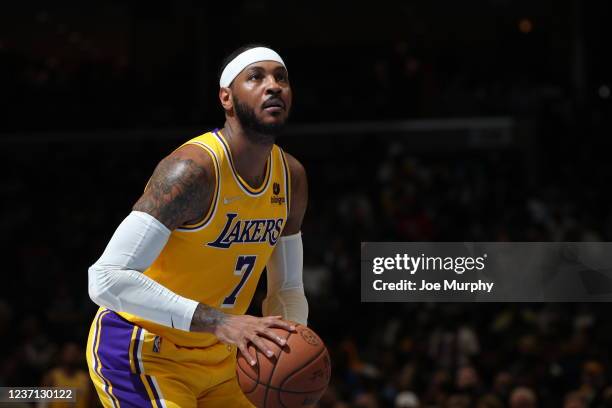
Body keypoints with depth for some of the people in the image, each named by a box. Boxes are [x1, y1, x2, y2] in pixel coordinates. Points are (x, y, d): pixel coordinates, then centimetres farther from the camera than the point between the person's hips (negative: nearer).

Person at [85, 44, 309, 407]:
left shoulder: (291, 177, 1)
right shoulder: (195, 169, -25)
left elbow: (288, 289, 12)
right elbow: (107, 280, -33)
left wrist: (289, 339, -13)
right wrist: (219, 322, -39)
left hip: (217, 359, 8)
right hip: (140, 352, -8)